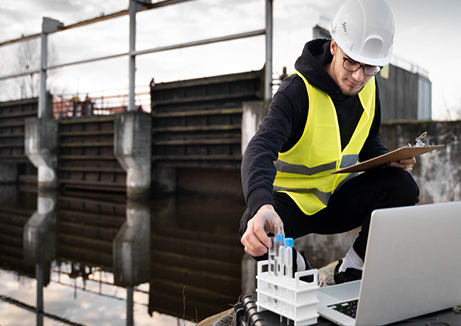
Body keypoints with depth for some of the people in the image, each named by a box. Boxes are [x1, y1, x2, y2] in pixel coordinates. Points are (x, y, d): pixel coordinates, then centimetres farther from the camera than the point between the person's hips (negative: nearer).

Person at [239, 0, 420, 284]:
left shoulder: (369, 88, -2)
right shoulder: (298, 90, -22)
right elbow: (260, 150, -37)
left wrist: (390, 159, -11)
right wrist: (261, 206, -57)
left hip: (338, 198, 5)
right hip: (291, 198, -5)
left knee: (403, 186, -21)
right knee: (257, 232, -36)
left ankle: (351, 271, -5)